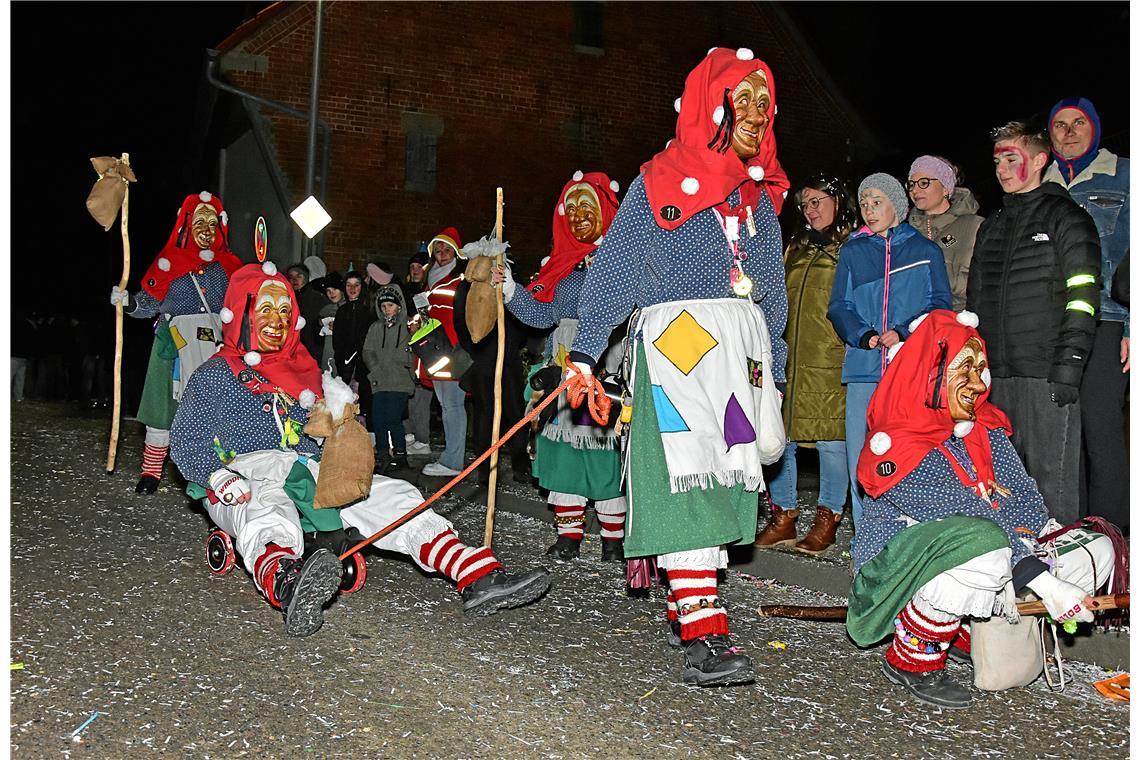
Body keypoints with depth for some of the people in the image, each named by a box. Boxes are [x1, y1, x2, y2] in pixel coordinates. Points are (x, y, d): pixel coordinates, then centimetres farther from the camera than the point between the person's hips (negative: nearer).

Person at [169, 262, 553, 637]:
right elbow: (186, 443, 4)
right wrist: (219, 477, -15)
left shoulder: (305, 370, 25)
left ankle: (482, 579, -33)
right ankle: (289, 591, -77)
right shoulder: (215, 375, 11)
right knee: (270, 515, -41)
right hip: (248, 478, -5)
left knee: (394, 496, -16)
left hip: (312, 474, 5)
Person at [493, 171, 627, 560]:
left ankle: (614, 538, 9)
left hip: (609, 372, -5)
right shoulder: (562, 264, 17)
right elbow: (542, 313, 12)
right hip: (565, 373, 5)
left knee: (608, 448, -3)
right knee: (565, 448, 4)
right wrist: (508, 288, 0)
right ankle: (569, 535, 13)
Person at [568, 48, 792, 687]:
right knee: (688, 477, -15)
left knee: (724, 479, 6)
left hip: (743, 349, 6)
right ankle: (704, 634, -18)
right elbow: (613, 269, -2)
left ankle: (687, 605, 21)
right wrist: (585, 353, -9)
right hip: (677, 340, -6)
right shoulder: (660, 182, 1)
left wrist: (773, 372, 22)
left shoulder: (762, 194, 19)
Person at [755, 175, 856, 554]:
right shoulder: (796, 246, 22)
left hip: (830, 359, -6)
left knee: (830, 437, -4)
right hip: (788, 356, 6)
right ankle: (783, 516, 14)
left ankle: (828, 518, 8)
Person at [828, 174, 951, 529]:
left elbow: (939, 303, 5)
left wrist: (903, 333, -11)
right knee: (860, 458, -1)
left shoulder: (925, 250, 12)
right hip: (863, 368, 2)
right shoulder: (852, 252, 17)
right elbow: (839, 306, 11)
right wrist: (865, 336, -8)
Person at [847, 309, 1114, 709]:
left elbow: (1023, 497, -5)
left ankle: (969, 631, 6)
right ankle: (912, 660, -13)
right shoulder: (900, 447, -21)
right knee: (983, 551, -39)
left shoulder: (986, 428, 5)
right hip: (899, 567, -8)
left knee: (1097, 549, -1)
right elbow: (975, 523, -27)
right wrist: (1047, 586, -30)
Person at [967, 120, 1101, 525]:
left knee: (1052, 483, -5)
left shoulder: (1066, 217, 1)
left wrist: (1068, 367, -16)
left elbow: (1082, 298, -8)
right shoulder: (991, 228, 21)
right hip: (997, 377, 6)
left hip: (1047, 376, -6)